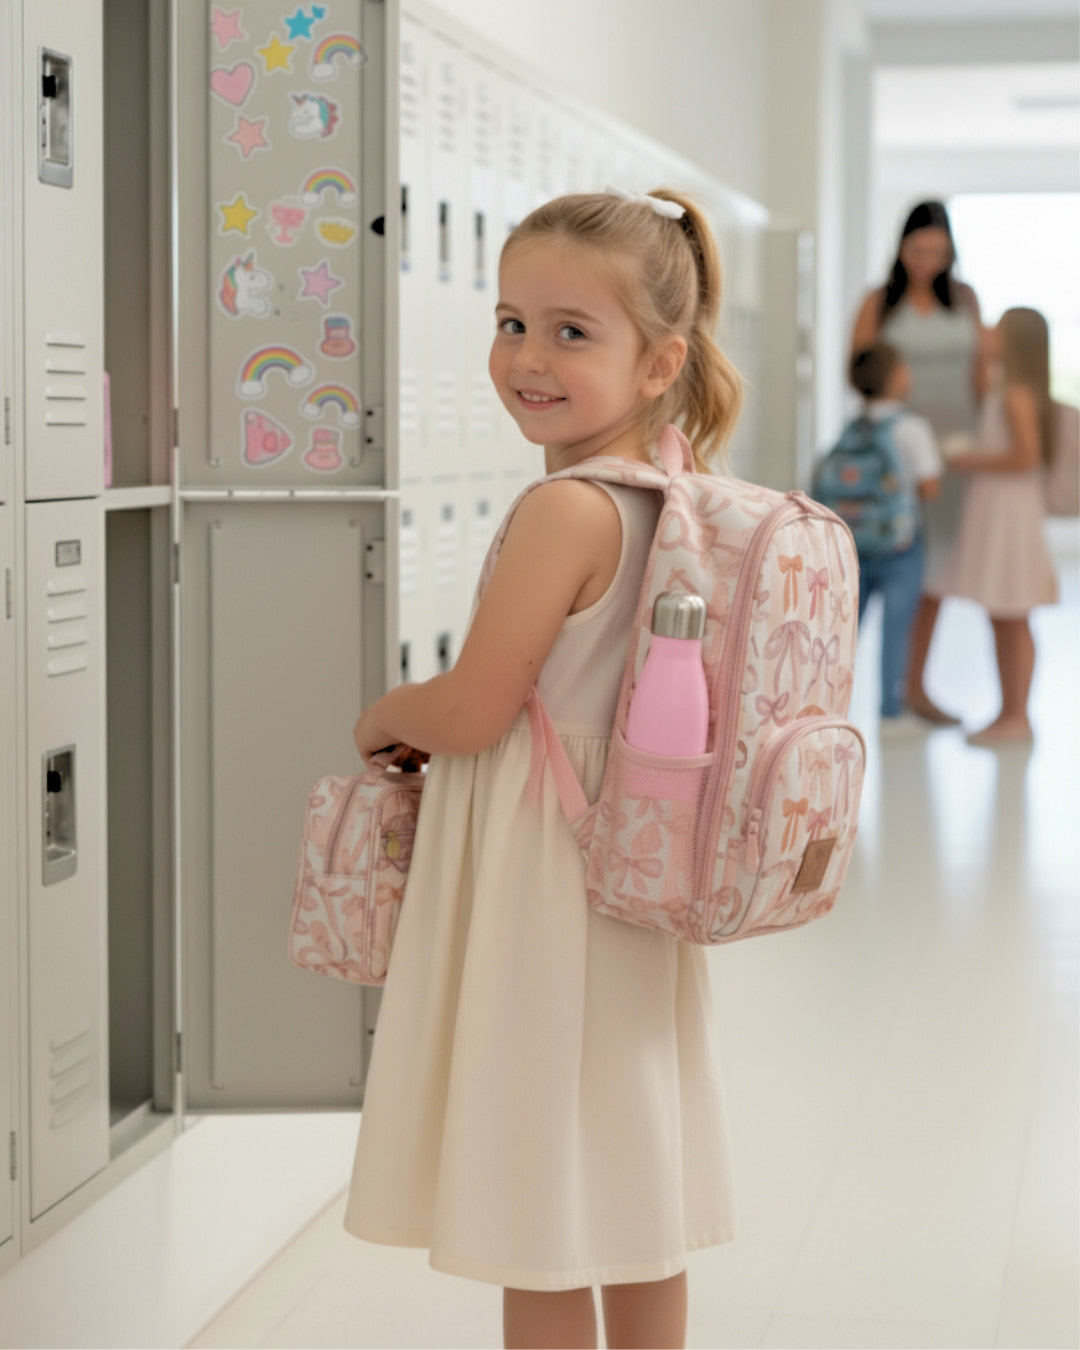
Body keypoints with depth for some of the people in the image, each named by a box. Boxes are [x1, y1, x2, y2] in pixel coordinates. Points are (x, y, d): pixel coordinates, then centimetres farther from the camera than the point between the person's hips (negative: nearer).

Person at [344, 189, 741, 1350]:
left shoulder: (564, 511, -21)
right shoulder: (670, 504, 4)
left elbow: (472, 713, -19)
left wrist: (384, 714, 1)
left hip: (540, 883, -9)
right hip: (634, 872, 9)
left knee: (543, 1236, 3)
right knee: (632, 1203, 19)